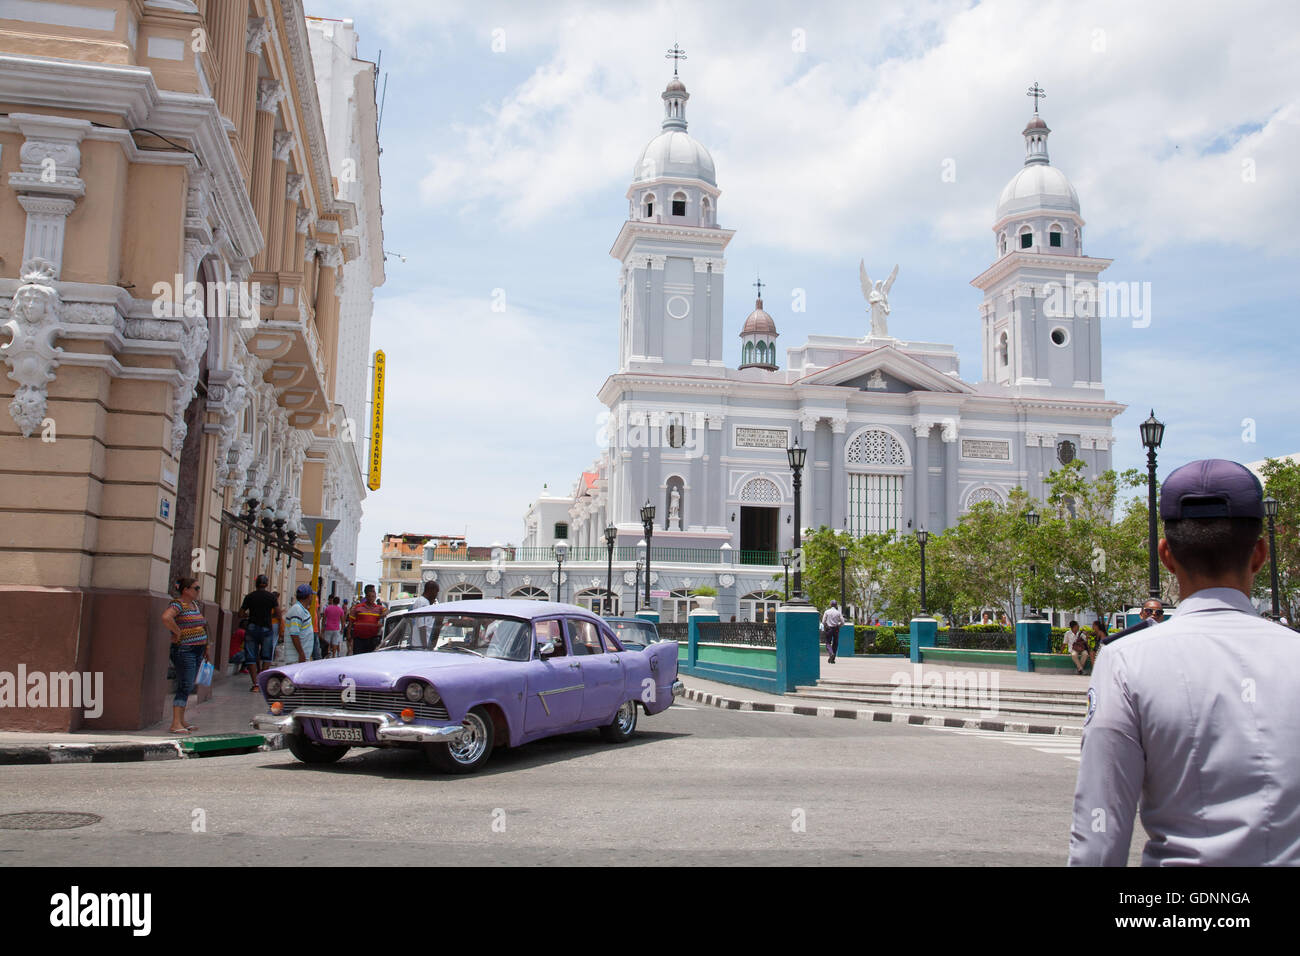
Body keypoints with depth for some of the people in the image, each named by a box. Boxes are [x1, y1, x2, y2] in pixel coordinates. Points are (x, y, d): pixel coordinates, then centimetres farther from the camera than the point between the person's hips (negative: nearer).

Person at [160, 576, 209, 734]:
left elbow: (202, 625, 30)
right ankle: (175, 724, -12)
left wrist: (205, 647, 22)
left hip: (197, 650, 9)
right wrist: (178, 632, -22)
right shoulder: (178, 604, -12)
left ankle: (181, 721, 17)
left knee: (188, 687, 11)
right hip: (184, 650, -9)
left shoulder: (196, 604, 15)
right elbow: (166, 617, -33)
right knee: (184, 687, -12)